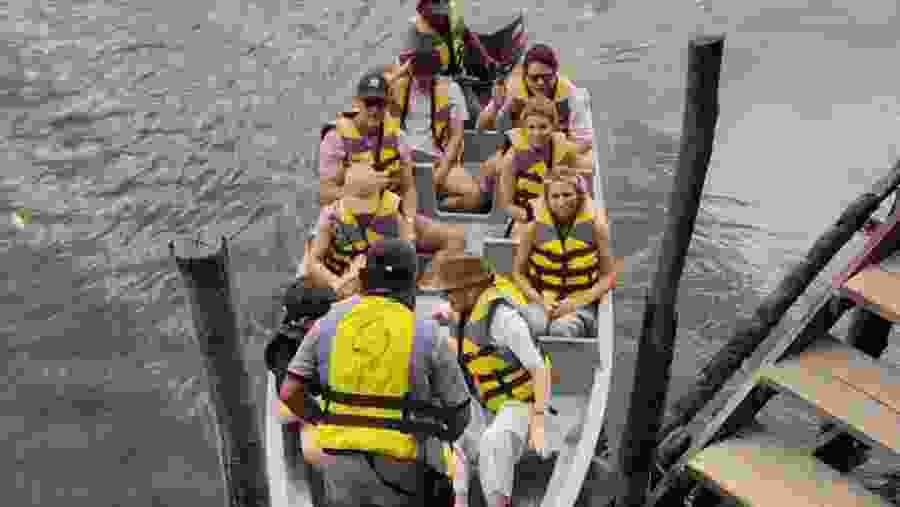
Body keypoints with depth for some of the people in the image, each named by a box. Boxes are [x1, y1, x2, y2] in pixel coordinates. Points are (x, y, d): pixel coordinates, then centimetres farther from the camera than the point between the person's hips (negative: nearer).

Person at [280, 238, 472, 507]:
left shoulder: (331, 323, -1)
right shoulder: (426, 335, -9)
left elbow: (290, 392, -2)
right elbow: (459, 411, -2)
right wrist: (448, 433, 21)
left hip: (341, 458, 3)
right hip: (396, 465, -3)